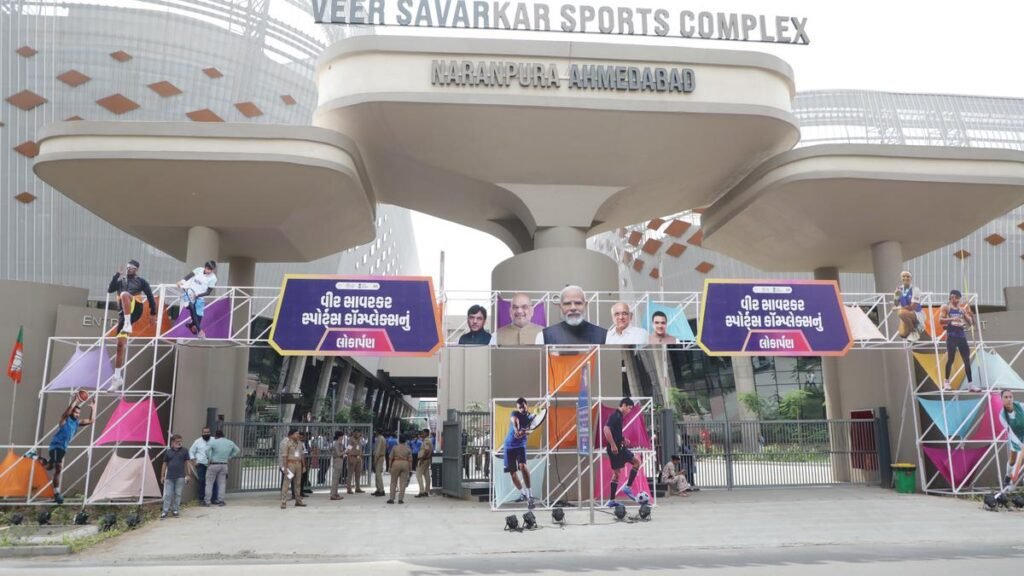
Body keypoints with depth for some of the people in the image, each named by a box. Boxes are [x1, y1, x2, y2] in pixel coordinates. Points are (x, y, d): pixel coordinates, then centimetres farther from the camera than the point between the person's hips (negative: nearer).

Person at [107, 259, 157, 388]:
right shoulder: (120, 281, 21)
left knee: (124, 294, -35)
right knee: (120, 344, -3)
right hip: (124, 313, 4)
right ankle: (118, 377, 0)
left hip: (135, 310, -4)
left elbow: (150, 296, 9)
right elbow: (110, 290, 3)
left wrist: (153, 313, 5)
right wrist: (117, 275, -5)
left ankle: (128, 324, -36)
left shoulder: (141, 281, 11)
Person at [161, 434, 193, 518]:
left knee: (178, 494, 3)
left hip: (180, 477, -1)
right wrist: (162, 476, 10)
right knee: (167, 494, -1)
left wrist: (188, 475, 1)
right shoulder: (168, 452, 7)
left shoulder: (184, 451, 5)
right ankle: (165, 511, 4)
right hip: (169, 477, 1)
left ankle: (175, 510, 13)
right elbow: (164, 464, 12)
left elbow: (188, 463, 5)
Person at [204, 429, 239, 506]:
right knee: (222, 483, 10)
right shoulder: (230, 443, 5)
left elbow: (207, 450, -24)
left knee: (209, 483, 5)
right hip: (224, 465, 4)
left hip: (214, 465, -4)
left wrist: (209, 458, -9)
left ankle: (207, 501, 5)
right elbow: (237, 451, 16)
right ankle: (221, 501, 9)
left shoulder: (214, 442, -11)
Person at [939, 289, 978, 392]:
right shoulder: (945, 307, 1)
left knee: (967, 360, 3)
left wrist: (970, 314, -4)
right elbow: (940, 320, -11)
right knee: (950, 359, -5)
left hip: (961, 335, 5)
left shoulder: (962, 308, 15)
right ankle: (946, 382, 6)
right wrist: (952, 319, -25)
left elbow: (970, 323, 15)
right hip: (951, 335, -5)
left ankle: (970, 384, 5)